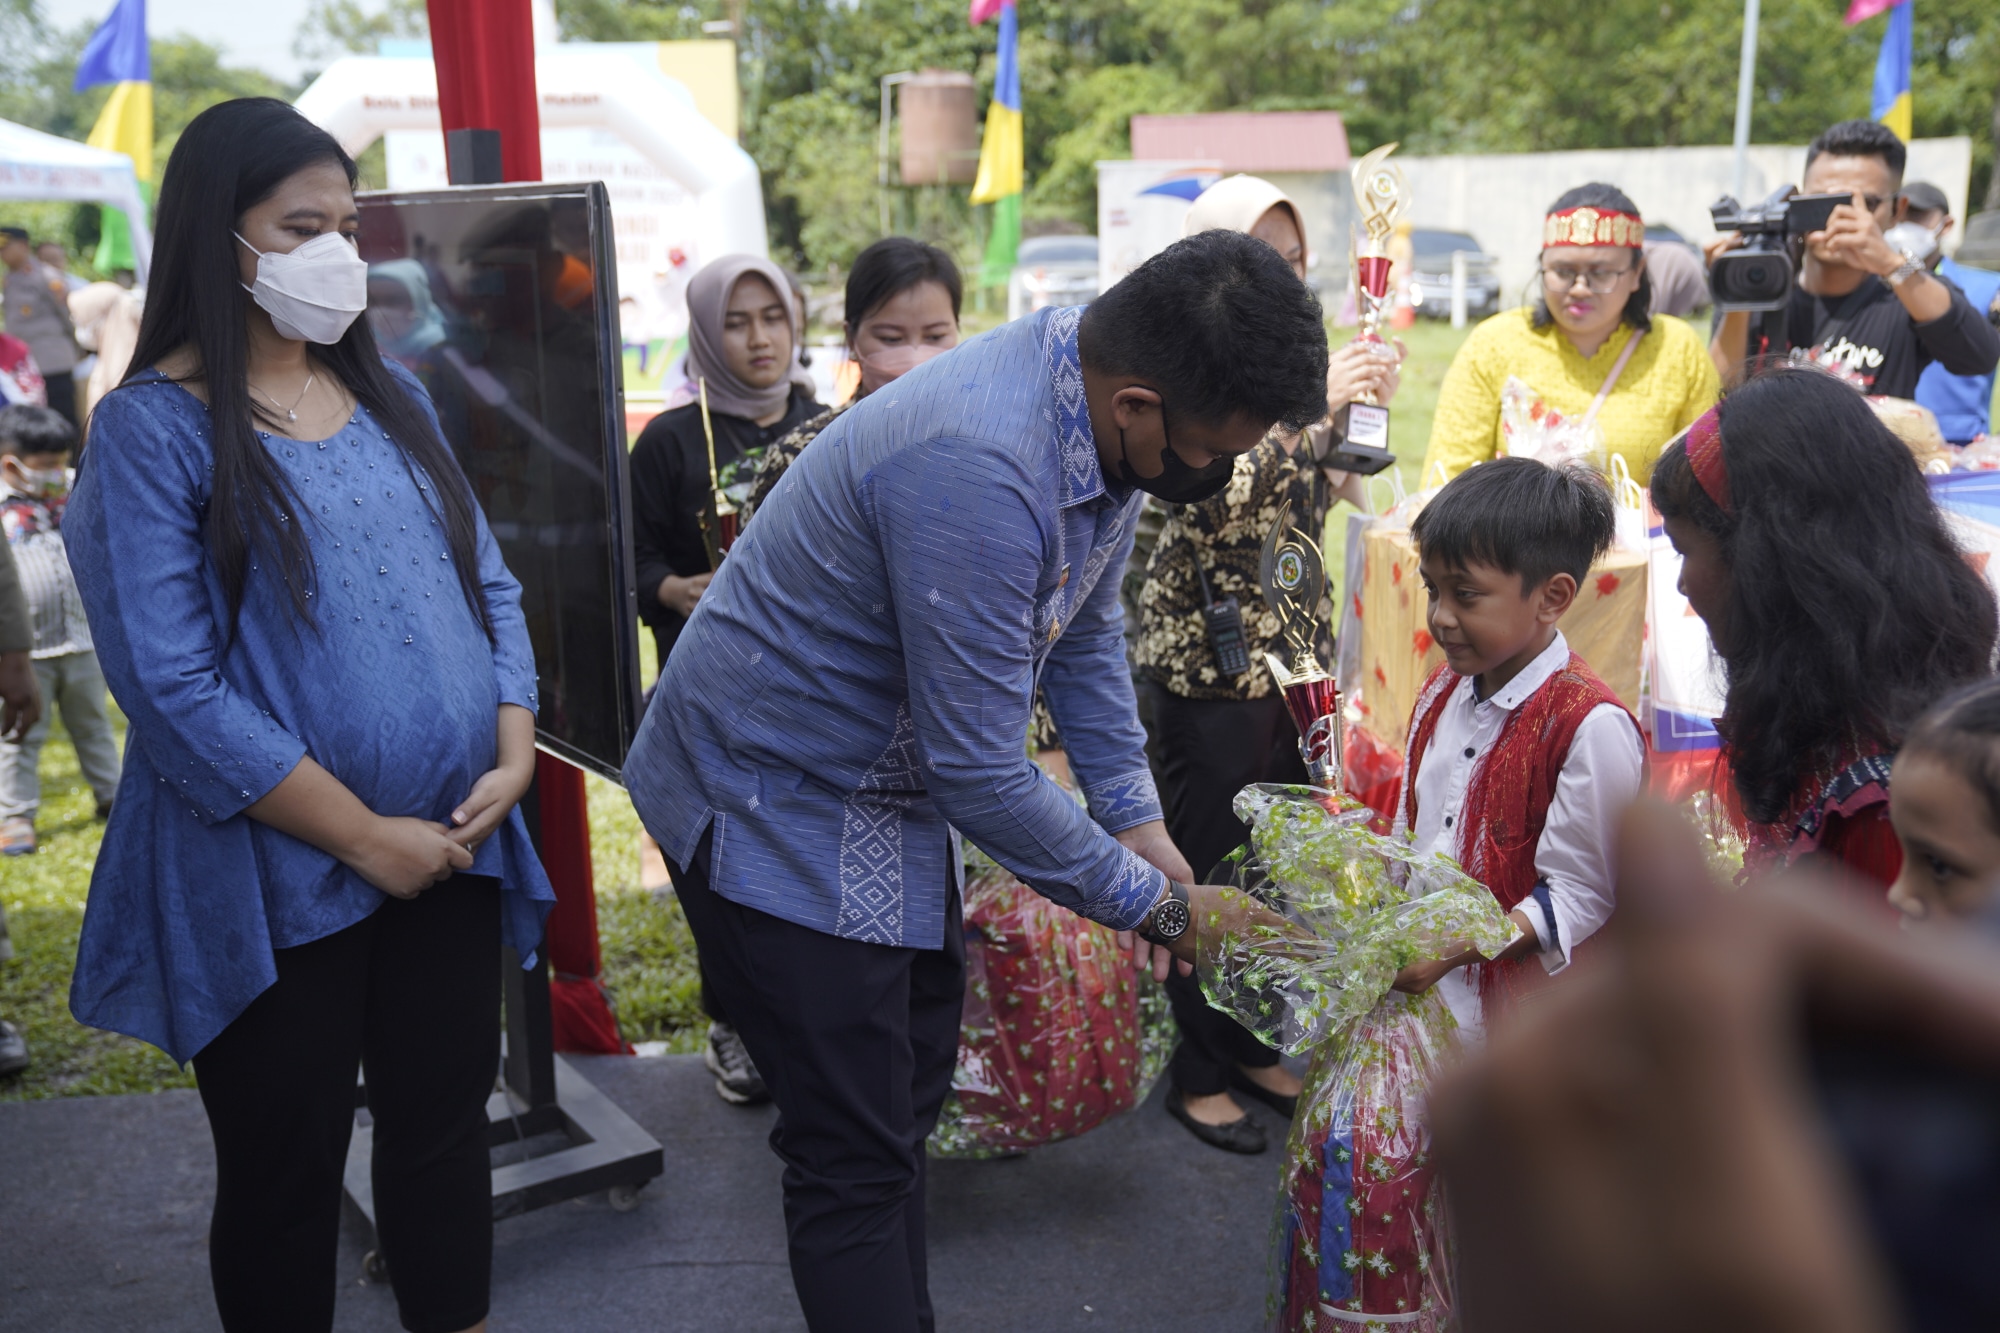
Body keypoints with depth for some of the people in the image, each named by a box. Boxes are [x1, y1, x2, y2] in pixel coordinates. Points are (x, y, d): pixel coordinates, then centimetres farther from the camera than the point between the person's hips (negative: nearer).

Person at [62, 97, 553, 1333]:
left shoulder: (393, 395, 8)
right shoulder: (155, 425, -9)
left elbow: (488, 583, 10)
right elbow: (173, 687, -16)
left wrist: (514, 757, -5)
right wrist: (366, 836, -16)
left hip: (453, 849, 5)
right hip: (277, 879, -5)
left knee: (448, 1127, 17)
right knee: (286, 1172, 12)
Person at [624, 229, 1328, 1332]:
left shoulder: (1105, 415, -6)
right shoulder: (976, 472, -36)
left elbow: (1084, 631, 9)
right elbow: (980, 773, -31)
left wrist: (1138, 822, 1)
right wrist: (1156, 905, -18)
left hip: (887, 782, 9)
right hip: (775, 802, -9)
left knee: (909, 1091, 20)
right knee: (857, 1159, -2)